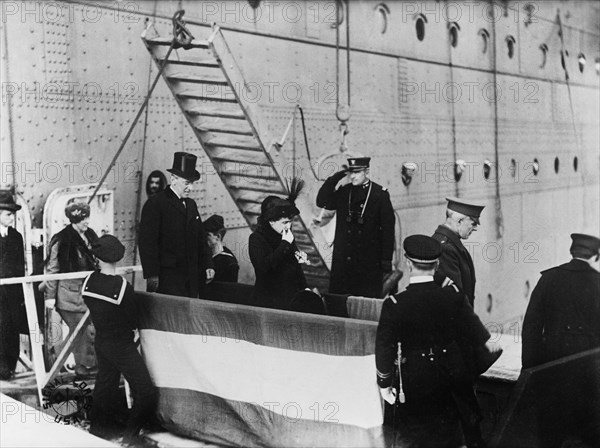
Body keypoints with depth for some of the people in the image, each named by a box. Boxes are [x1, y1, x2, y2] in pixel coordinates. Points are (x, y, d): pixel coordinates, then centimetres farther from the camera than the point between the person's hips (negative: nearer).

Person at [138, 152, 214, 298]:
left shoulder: (191, 204, 17)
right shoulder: (155, 203, -6)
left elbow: (201, 238, 20)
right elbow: (147, 241, -11)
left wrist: (208, 265, 11)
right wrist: (151, 275, -16)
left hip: (192, 278, 7)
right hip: (167, 277, -7)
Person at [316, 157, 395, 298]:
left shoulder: (380, 194, -3)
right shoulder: (343, 192, 7)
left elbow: (388, 228, -2)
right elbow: (322, 202, -6)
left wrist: (387, 259, -6)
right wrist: (336, 177, -10)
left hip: (370, 260, -3)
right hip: (343, 259, 3)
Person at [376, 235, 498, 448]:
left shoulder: (395, 304, -20)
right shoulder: (453, 295, -12)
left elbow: (385, 348, -14)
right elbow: (471, 324, 4)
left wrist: (384, 384, 1)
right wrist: (487, 341, 27)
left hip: (415, 380, -3)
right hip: (452, 375, 3)